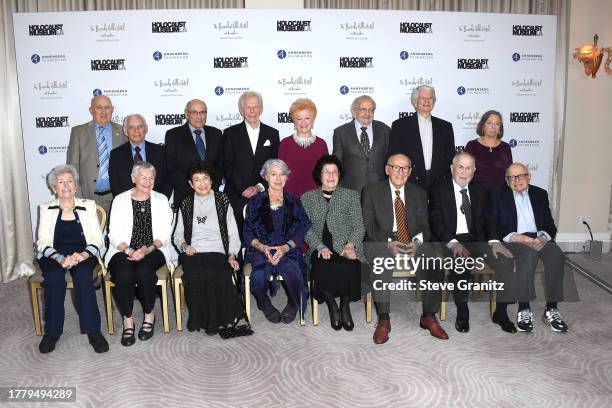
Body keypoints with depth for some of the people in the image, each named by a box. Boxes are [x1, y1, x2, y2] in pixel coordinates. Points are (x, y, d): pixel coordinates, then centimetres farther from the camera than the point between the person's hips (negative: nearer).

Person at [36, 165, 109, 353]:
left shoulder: (88, 206, 11)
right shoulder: (46, 209, 12)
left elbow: (96, 240, 4)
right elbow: (43, 242, 3)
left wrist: (83, 255, -17)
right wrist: (60, 258, -18)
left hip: (83, 255, -1)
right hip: (53, 256, 1)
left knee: (83, 275, -33)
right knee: (54, 277, -32)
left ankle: (93, 330, -28)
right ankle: (52, 331, -18)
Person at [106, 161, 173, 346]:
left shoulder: (161, 199, 11)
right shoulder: (120, 200, 9)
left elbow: (165, 234, 5)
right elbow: (114, 234, 3)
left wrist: (148, 249, -14)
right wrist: (129, 251, -16)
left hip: (153, 251, 0)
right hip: (123, 251, 0)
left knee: (144, 271, -32)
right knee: (124, 274, -32)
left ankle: (149, 316, -9)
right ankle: (127, 320, -13)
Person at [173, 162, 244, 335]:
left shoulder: (222, 201, 13)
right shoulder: (186, 204, 18)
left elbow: (233, 233, 11)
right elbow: (178, 234, 19)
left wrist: (232, 254, -4)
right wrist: (184, 246, -3)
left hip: (217, 252, -1)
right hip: (193, 254, 1)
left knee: (212, 273, -33)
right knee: (193, 274, -31)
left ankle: (213, 320, -15)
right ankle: (197, 318, -13)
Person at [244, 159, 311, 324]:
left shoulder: (293, 202, 13)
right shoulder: (256, 202, 10)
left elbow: (300, 232, 5)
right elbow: (248, 233, 5)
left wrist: (285, 247, -13)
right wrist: (262, 247, -15)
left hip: (288, 250, 1)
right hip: (261, 250, 0)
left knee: (292, 269, -32)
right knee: (261, 274, -32)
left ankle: (293, 306, -3)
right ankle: (266, 306, -2)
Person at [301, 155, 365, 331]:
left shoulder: (351, 195, 17)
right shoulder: (307, 198, 16)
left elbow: (359, 226, 9)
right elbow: (306, 228, 6)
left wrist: (350, 244, -11)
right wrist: (320, 246, -12)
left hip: (346, 247, 0)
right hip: (320, 248, 0)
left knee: (349, 269, -33)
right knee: (323, 268, -34)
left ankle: (345, 304, -4)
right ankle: (332, 305, -7)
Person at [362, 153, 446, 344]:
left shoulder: (419, 193, 15)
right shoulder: (371, 192, 6)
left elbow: (425, 226, 9)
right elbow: (368, 225, -3)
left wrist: (417, 241, -14)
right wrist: (388, 243, -18)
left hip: (413, 243, 3)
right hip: (382, 242, -2)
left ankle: (428, 317, -11)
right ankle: (383, 320, -25)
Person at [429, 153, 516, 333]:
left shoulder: (479, 191, 17)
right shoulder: (439, 191, 3)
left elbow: (487, 219, 11)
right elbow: (436, 223, -7)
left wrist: (494, 241, -10)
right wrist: (453, 243, -24)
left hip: (478, 240, 4)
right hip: (450, 241, -4)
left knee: (506, 259, -20)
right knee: (460, 262, -35)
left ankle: (500, 311, -8)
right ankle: (462, 312, -15)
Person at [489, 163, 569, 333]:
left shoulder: (540, 194, 18)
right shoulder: (497, 194, 7)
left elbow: (550, 224, 12)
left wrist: (542, 237, -11)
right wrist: (514, 237, -17)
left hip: (538, 238, 4)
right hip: (511, 240, -4)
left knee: (556, 253, -28)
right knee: (529, 253, -35)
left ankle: (551, 309, -23)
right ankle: (524, 310, -31)